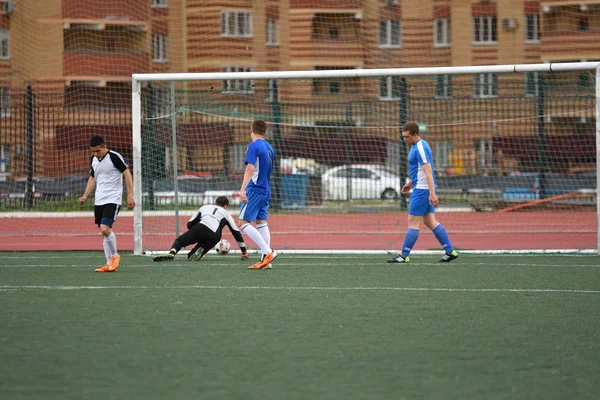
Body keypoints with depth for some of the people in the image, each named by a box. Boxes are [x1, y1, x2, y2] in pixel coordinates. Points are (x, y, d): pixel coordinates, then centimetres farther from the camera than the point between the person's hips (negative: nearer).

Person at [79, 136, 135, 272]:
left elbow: (127, 174, -8)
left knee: (105, 229, -21)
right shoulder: (94, 159, 10)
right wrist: (85, 196, 10)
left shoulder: (114, 157, -11)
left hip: (113, 200, -7)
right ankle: (109, 264, 12)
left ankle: (115, 256, 0)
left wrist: (130, 196, -13)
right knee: (105, 232, 7)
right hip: (99, 201, 7)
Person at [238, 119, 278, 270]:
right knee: (262, 222, 10)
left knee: (242, 222, -8)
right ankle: (265, 260, 5)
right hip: (266, 191, 8)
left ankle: (268, 252, -17)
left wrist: (243, 189, -27)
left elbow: (250, 168, -21)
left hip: (254, 190, -8)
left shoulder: (254, 146, -11)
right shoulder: (269, 148, 14)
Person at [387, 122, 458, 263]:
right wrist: (410, 183, 25)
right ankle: (450, 251, 7)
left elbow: (428, 171, -23)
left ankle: (403, 256, 0)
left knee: (413, 222, -5)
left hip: (422, 190, -10)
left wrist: (432, 193, -28)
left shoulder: (420, 148, -17)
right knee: (430, 221, 9)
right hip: (421, 188, 10)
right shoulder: (416, 146, 14)